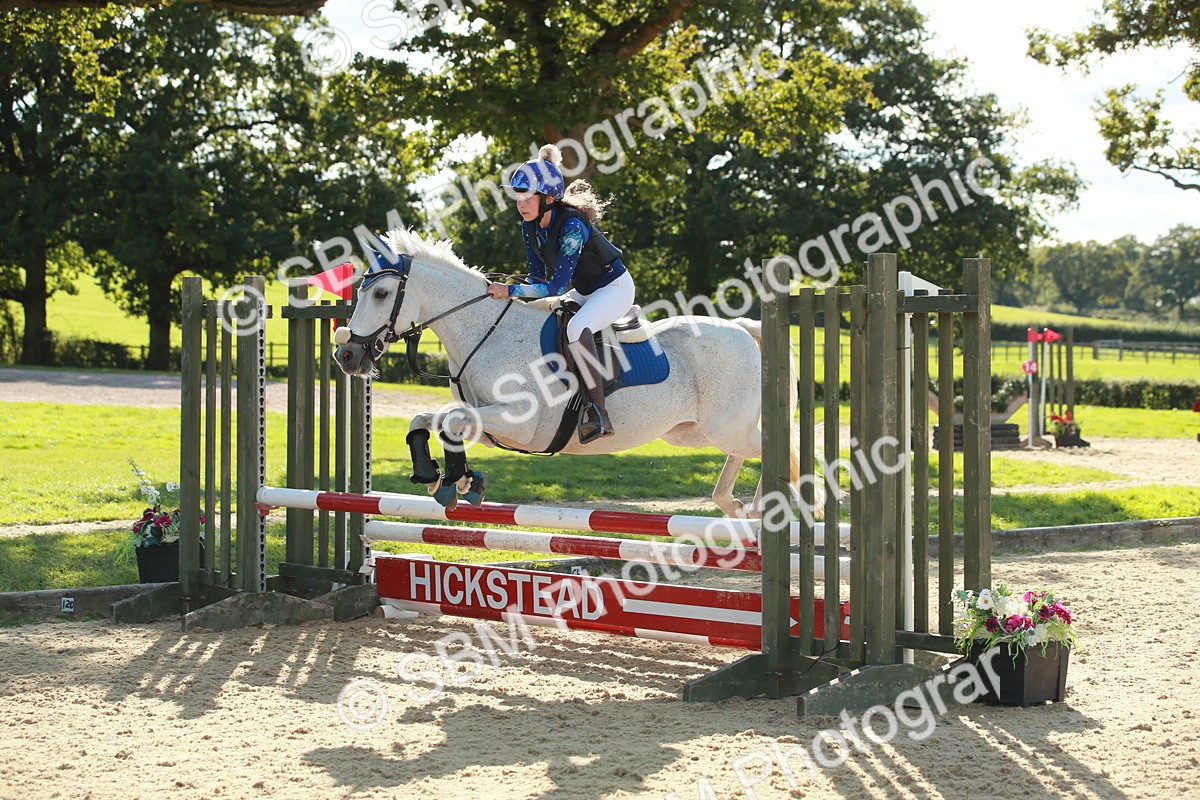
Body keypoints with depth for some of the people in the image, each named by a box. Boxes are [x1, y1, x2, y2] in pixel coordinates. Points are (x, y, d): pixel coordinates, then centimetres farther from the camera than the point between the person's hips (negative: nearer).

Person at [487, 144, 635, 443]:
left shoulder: (571, 225, -30)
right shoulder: (530, 227, -6)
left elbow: (557, 286, -32)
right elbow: (538, 277, 4)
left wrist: (510, 291, -33)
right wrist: (508, 291, -13)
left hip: (615, 287, -10)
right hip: (584, 291, 10)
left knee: (576, 329, -35)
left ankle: (598, 414, -31)